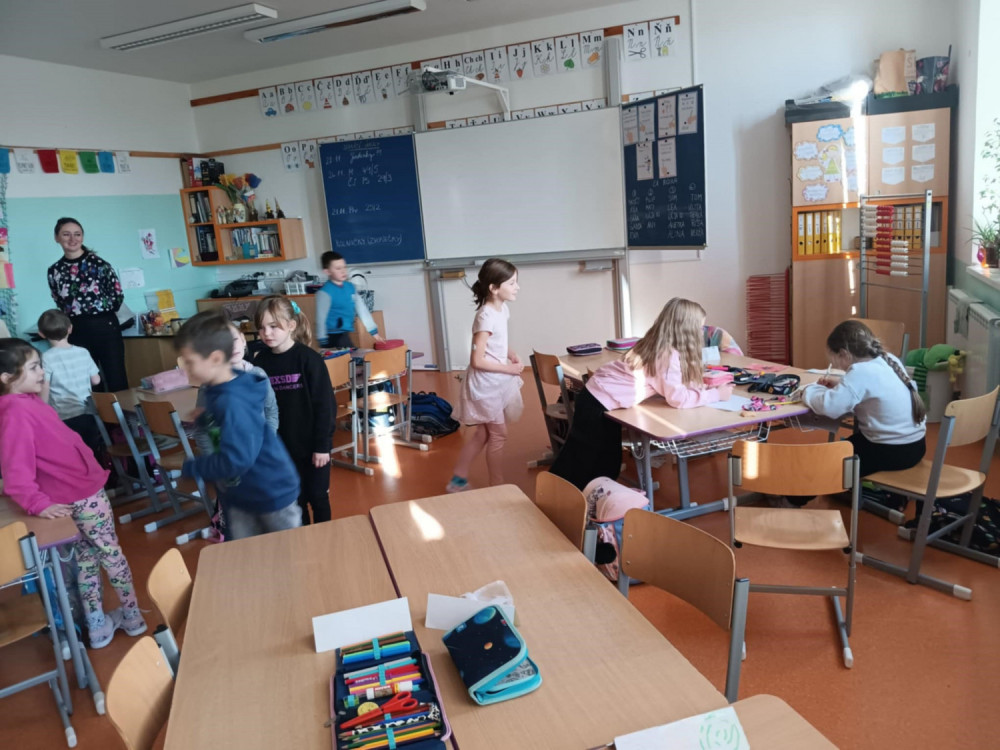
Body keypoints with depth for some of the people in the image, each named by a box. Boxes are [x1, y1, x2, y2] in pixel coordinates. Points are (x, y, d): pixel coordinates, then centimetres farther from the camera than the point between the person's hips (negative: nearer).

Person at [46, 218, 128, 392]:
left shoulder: (98, 263, -4)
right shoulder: (54, 270, 6)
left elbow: (118, 296, -2)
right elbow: (60, 304, 15)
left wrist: (101, 312, 3)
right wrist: (75, 318, 7)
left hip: (105, 327, -3)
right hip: (77, 333, 3)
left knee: (117, 381, 1)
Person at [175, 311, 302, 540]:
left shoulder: (232, 403, -31)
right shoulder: (216, 390, -3)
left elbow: (234, 460, -33)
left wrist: (189, 468, -20)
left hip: (273, 493, -8)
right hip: (239, 494, 9)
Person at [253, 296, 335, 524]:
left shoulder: (309, 359, -14)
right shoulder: (260, 362, -2)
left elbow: (324, 405, -12)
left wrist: (322, 445, -12)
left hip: (311, 445, -3)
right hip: (280, 448, 4)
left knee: (317, 497, 10)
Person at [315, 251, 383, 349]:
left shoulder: (350, 287, 5)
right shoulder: (324, 292, -15)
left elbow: (362, 310, 12)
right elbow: (320, 319, -13)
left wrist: (374, 331, 14)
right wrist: (323, 342, -13)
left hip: (345, 336, 7)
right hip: (333, 338, -7)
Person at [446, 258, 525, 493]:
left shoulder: (502, 309, 3)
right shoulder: (487, 317, -24)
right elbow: (477, 360, -25)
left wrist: (512, 355, 0)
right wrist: (510, 369, -19)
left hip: (496, 383, 9)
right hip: (485, 385, -9)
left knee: (481, 434, 18)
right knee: (498, 435, 4)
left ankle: (458, 480, 31)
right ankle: (496, 488, 19)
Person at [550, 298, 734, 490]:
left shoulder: (657, 345, 5)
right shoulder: (668, 355, -21)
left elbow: (671, 386, 12)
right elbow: (678, 398, -20)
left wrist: (703, 386, 2)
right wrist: (716, 394, -10)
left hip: (600, 397, 9)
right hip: (599, 405, -9)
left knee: (607, 465, 19)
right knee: (582, 465, 4)